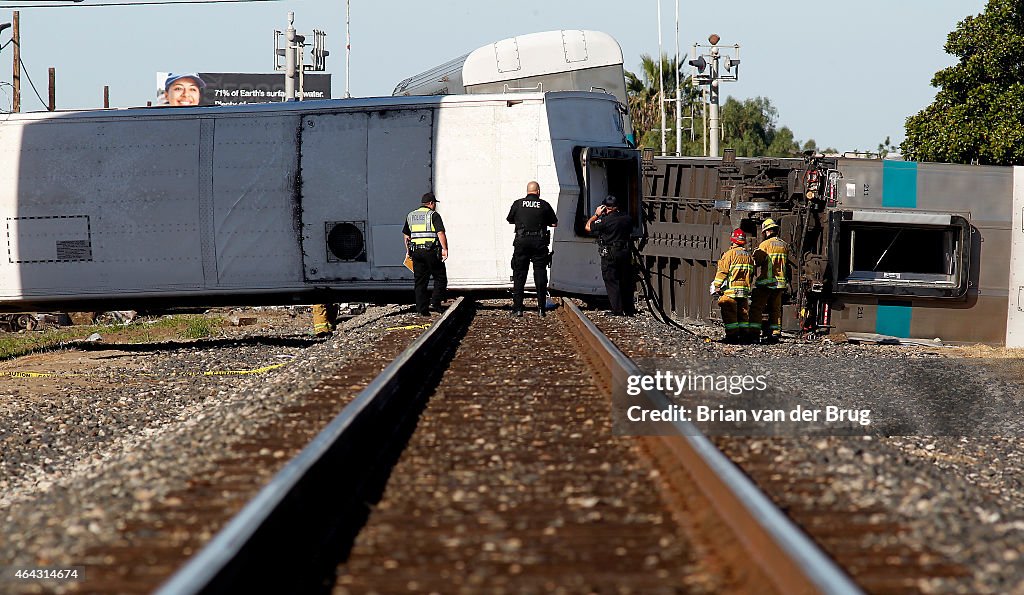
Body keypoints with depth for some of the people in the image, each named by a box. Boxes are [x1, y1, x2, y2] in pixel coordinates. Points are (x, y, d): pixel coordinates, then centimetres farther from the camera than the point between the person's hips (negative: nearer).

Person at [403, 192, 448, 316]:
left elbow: (406, 236, 18)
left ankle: (421, 309, 4)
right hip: (432, 251, -5)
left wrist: (408, 251, 27)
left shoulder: (411, 216, 14)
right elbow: (441, 233, -15)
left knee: (420, 281, 7)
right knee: (440, 278, 6)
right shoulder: (433, 215, -5)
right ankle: (435, 302, -8)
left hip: (416, 252, 5)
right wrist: (445, 249, -14)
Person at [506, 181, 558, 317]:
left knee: (519, 275, 6)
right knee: (540, 275, 6)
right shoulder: (544, 205, 0)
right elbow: (554, 223, 6)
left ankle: (517, 308, 2)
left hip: (522, 241, 0)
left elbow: (510, 220, 13)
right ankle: (541, 308, 4)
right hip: (539, 242, 0)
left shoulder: (518, 204, 0)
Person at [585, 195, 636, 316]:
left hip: (610, 255, -5)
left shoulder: (605, 220, -16)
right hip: (626, 253, 5)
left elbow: (588, 227, -4)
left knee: (611, 282, 2)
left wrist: (596, 215, 4)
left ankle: (617, 311, -1)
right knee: (626, 282, 15)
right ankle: (629, 309, 22)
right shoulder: (627, 218, 0)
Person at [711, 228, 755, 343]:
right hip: (745, 290, 6)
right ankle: (743, 335, 9)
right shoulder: (749, 256, 12)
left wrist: (716, 286, -6)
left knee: (729, 312, -3)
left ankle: (732, 335, -8)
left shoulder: (729, 254, -8)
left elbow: (722, 271, -10)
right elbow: (751, 274, 16)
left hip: (731, 289, -6)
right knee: (742, 312, 11)